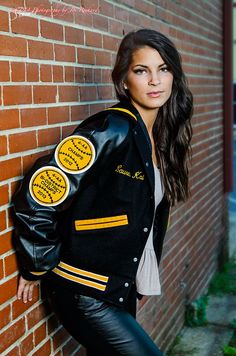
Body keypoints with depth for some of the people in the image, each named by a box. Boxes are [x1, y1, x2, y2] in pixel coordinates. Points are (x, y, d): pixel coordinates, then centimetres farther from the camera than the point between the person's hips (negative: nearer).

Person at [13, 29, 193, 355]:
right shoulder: (111, 131, -21)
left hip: (122, 288, 8)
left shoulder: (162, 135, 5)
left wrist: (145, 279, 17)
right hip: (85, 292, -8)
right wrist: (37, 269, -12)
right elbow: (38, 198, -23)